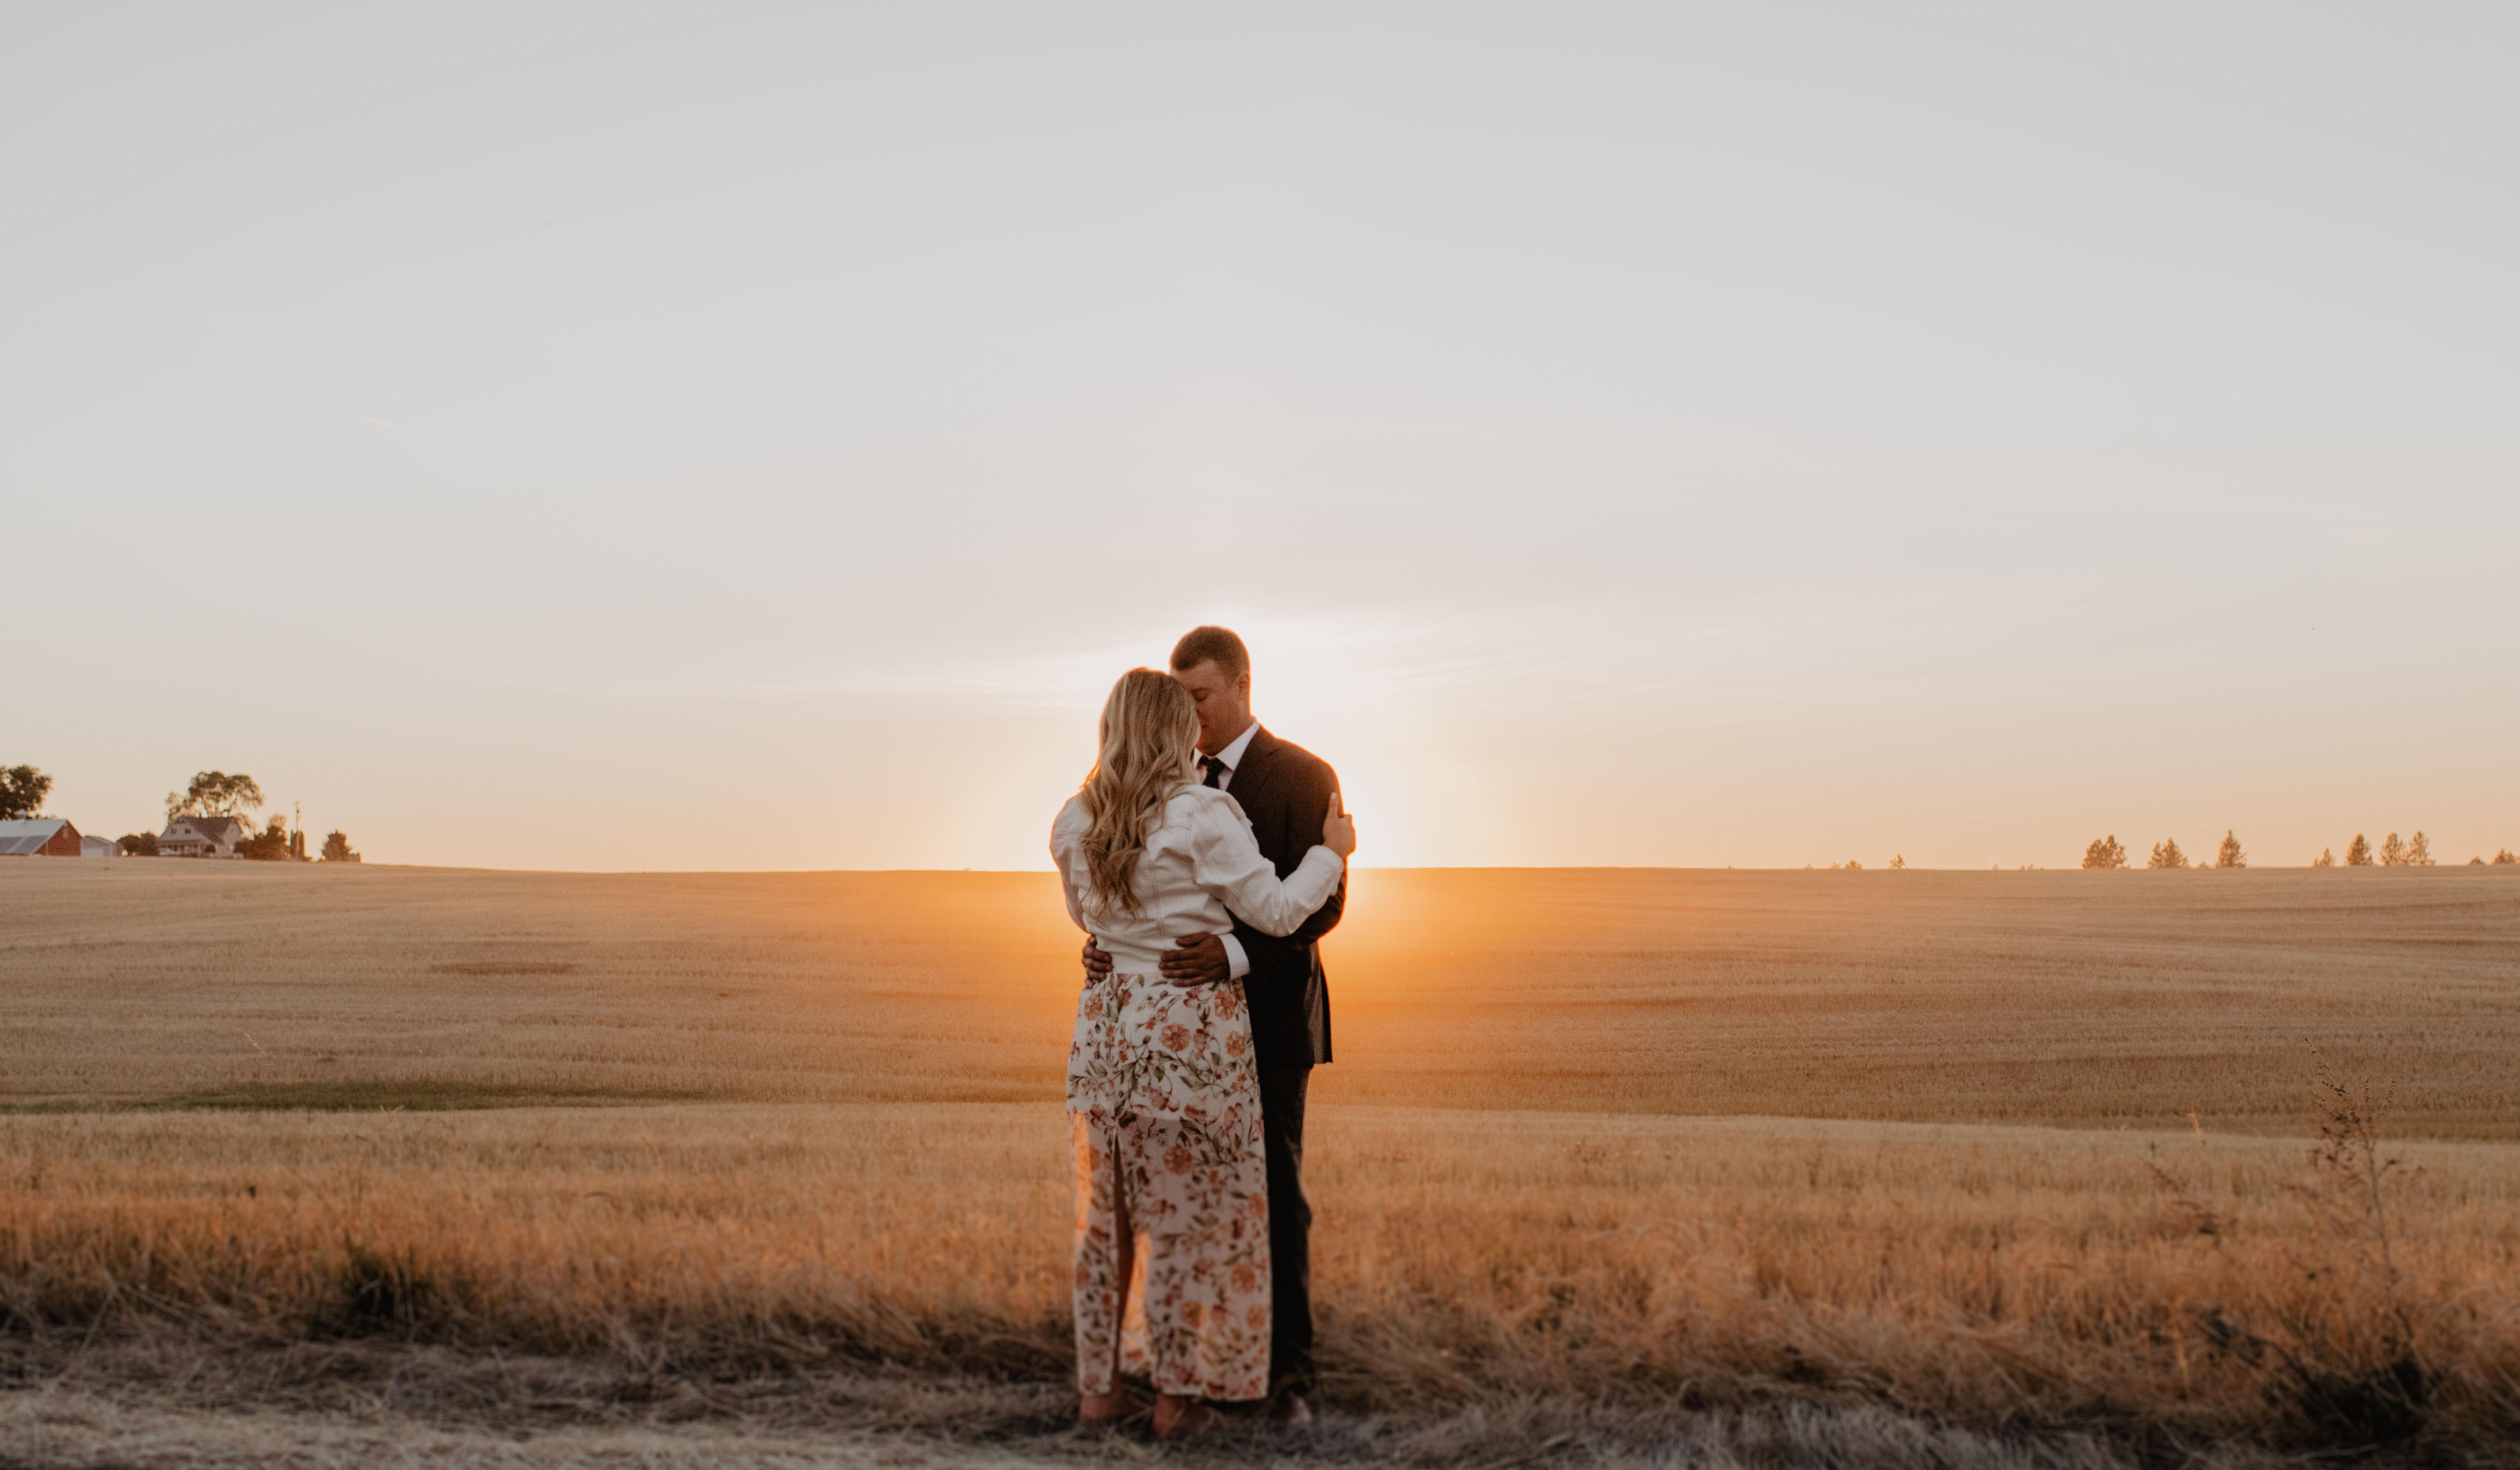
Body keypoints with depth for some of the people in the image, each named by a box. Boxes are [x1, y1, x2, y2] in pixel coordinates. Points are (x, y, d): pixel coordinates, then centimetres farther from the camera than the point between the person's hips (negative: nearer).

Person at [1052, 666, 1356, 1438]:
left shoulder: (1076, 822, 3)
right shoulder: (1204, 814, -15)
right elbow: (1276, 911, -10)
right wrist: (1331, 851, 5)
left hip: (1107, 1021, 5)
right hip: (1191, 1029, -5)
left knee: (1106, 1214, 14)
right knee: (1186, 1217, 5)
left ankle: (1097, 1386, 20)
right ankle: (1178, 1396, 12)